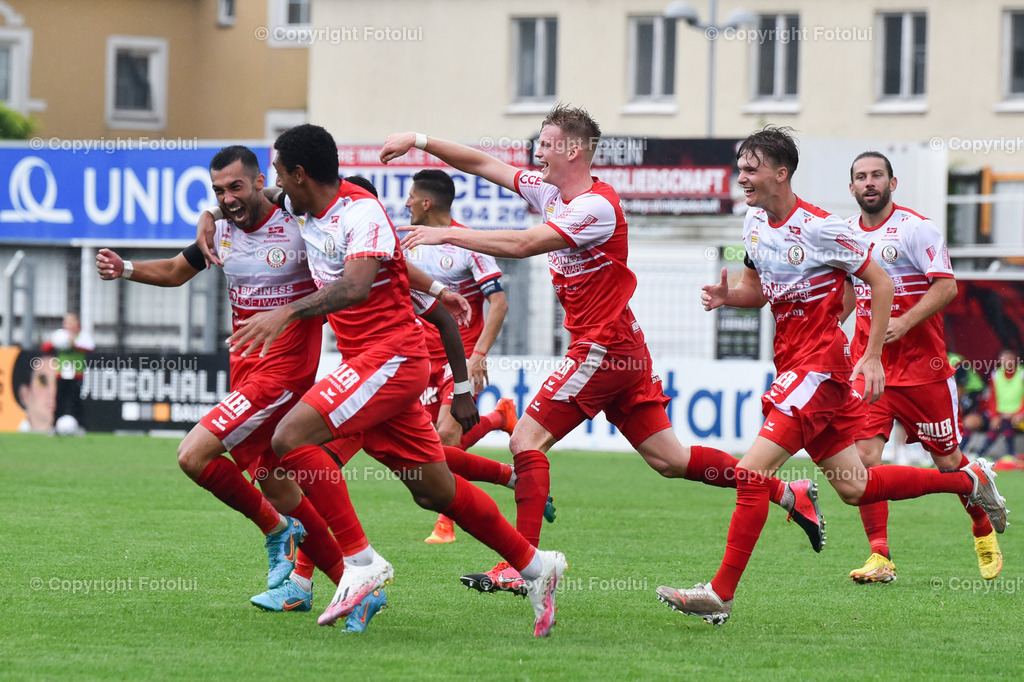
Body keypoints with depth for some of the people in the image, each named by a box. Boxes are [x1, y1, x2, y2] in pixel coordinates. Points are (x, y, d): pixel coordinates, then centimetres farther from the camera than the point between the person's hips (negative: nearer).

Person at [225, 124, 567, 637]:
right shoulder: (307, 215, 11)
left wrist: (286, 313, -41)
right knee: (435, 493, 11)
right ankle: (534, 565, 22)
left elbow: (355, 287, -32)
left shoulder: (361, 211, -15)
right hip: (366, 363, 9)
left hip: (392, 356, -9)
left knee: (291, 438, -22)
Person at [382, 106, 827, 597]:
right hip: (623, 349, 9)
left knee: (526, 439, -10)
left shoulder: (597, 207, -18)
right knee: (667, 459, 10)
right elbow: (482, 164, 14)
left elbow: (523, 245, -27)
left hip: (603, 347, -9)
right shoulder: (549, 191, 9)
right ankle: (790, 495, 15)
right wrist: (420, 142, 6)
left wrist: (448, 234, -23)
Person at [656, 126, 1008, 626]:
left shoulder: (819, 228, -16)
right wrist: (727, 296, -2)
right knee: (853, 487, 14)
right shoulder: (755, 222, 7)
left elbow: (881, 283, -9)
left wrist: (872, 356, -14)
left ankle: (721, 593, -15)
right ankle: (969, 480, 31)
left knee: (751, 472, -17)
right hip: (793, 364, 9)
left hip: (820, 366, -9)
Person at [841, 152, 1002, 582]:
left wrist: (904, 323, -26)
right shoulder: (846, 232, 8)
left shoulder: (916, 229, -10)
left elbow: (946, 286, -17)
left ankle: (984, 532, 31)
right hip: (868, 363, 4)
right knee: (863, 454, -12)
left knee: (947, 459, 5)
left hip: (921, 363, -4)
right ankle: (880, 558, -8)